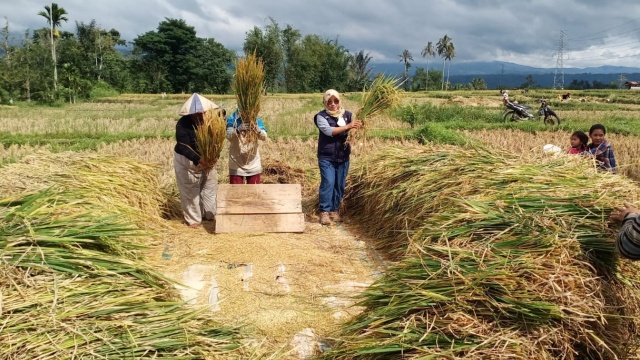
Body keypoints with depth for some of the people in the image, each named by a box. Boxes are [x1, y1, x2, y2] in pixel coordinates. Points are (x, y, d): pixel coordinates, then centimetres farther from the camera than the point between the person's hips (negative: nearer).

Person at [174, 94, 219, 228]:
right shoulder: (183, 124, -27)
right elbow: (183, 147, -32)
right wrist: (196, 160, -45)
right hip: (187, 161, -5)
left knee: (210, 187, 15)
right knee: (190, 191, 5)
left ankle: (209, 214, 33)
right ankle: (193, 219, 20)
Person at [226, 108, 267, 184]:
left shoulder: (256, 119, -2)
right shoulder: (233, 118, -7)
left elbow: (264, 137, -13)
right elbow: (229, 136, -21)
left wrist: (257, 130, -35)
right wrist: (238, 130, -42)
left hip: (253, 164, 2)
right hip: (236, 164, -2)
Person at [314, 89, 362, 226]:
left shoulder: (347, 115, 7)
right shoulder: (321, 116, -6)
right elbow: (328, 131, -22)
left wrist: (359, 124, -14)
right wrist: (347, 126, -27)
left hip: (343, 156, 4)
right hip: (326, 157, -4)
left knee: (340, 184, 8)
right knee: (328, 183, -10)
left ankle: (334, 210, 20)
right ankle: (324, 211, -1)